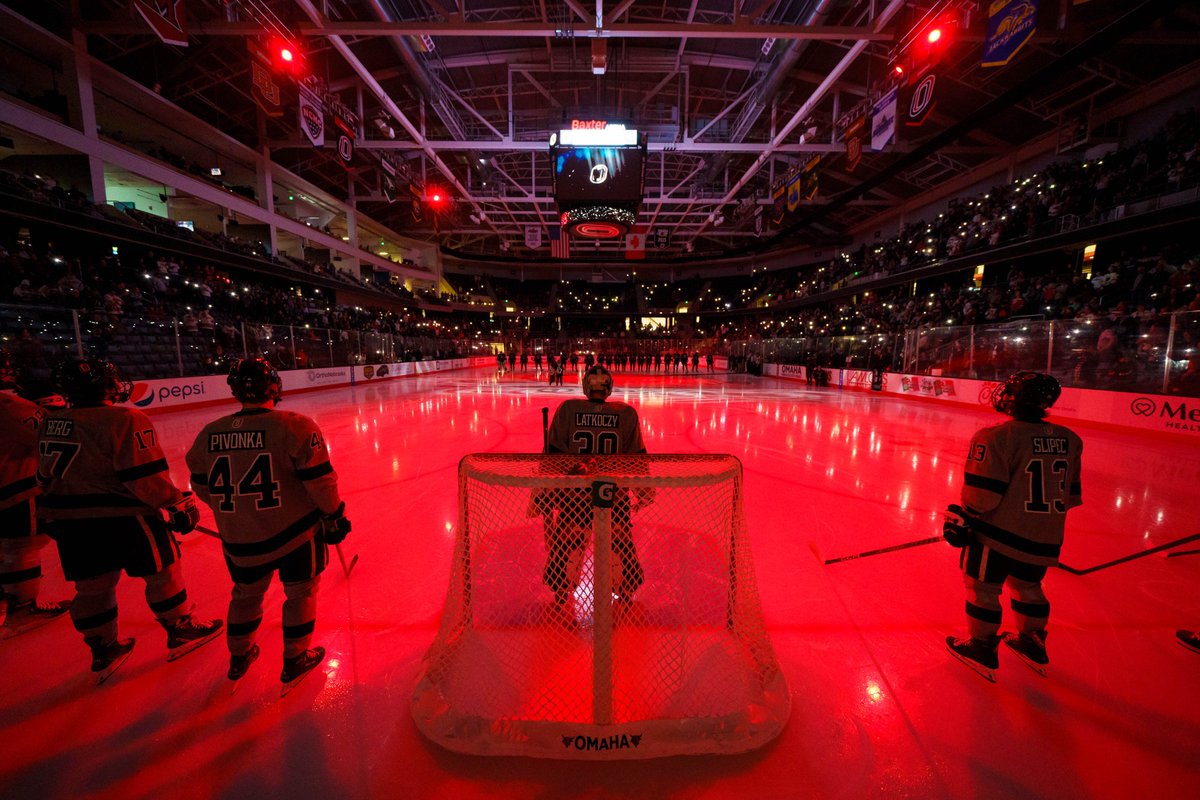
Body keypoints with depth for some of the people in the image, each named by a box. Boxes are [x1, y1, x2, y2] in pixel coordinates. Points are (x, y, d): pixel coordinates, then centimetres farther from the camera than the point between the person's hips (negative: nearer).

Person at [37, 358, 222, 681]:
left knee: (92, 587, 18)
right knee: (162, 571, 10)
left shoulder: (51, 423, 4)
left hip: (70, 522, 7)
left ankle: (103, 649, 33)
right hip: (124, 519, -7)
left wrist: (59, 513, 28)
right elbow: (146, 477, -22)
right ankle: (180, 630, 23)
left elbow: (46, 475, 15)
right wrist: (179, 505, -11)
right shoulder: (126, 421, -20)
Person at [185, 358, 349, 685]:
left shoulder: (209, 435, -4)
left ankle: (239, 657, 46)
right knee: (300, 592, 17)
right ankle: (294, 659, 30)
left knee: (246, 594, 28)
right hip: (295, 533, -4)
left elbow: (203, 488, 8)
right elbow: (319, 480, -18)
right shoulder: (294, 427, -20)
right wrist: (333, 515, -3)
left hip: (238, 541, 5)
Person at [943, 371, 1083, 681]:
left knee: (983, 587, 10)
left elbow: (983, 492, -20)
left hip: (999, 532, -7)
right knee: (1028, 586, 26)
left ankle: (981, 647, 23)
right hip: (1044, 538, 7)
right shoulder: (1069, 441, 3)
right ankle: (1032, 643, 42)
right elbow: (1071, 493, 12)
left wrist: (962, 519, -6)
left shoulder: (997, 437, -20)